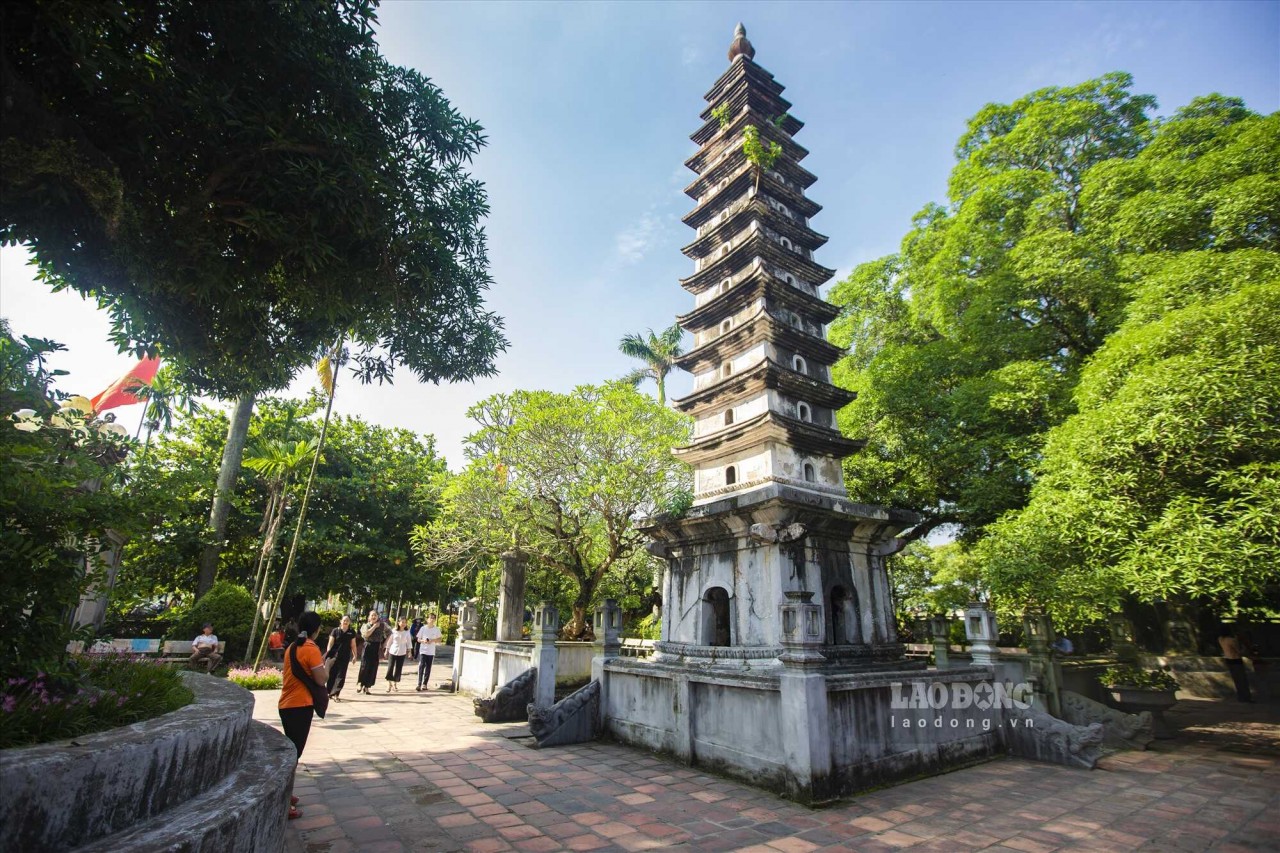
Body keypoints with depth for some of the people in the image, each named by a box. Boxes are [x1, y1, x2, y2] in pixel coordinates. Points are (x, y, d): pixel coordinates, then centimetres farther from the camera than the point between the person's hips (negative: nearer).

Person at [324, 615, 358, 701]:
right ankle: (329, 692, 22)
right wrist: (328, 653, -13)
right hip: (334, 655, -1)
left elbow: (353, 644, 8)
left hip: (345, 657, 1)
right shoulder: (335, 631, -1)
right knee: (331, 674, 4)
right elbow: (330, 643, -3)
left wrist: (354, 655, 7)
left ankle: (335, 694, 3)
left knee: (341, 675, -2)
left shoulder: (352, 632, 5)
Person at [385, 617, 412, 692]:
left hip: (402, 653, 1)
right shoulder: (394, 631, -4)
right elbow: (389, 641, 4)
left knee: (398, 669, 4)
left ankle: (395, 684, 17)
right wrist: (387, 650, 5)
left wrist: (408, 651, 2)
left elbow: (408, 642, 5)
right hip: (392, 652, -1)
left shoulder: (407, 632, -1)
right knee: (390, 668, -3)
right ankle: (389, 684, 10)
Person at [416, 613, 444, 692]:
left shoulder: (436, 629, 1)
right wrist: (423, 640, -17)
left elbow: (439, 639, 5)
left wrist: (432, 640, -13)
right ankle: (419, 684, -9)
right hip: (423, 651, -1)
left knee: (428, 668, 6)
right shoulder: (423, 628, -2)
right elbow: (418, 639, 4)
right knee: (421, 666, -11)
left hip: (431, 652, 1)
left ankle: (425, 684, 16)